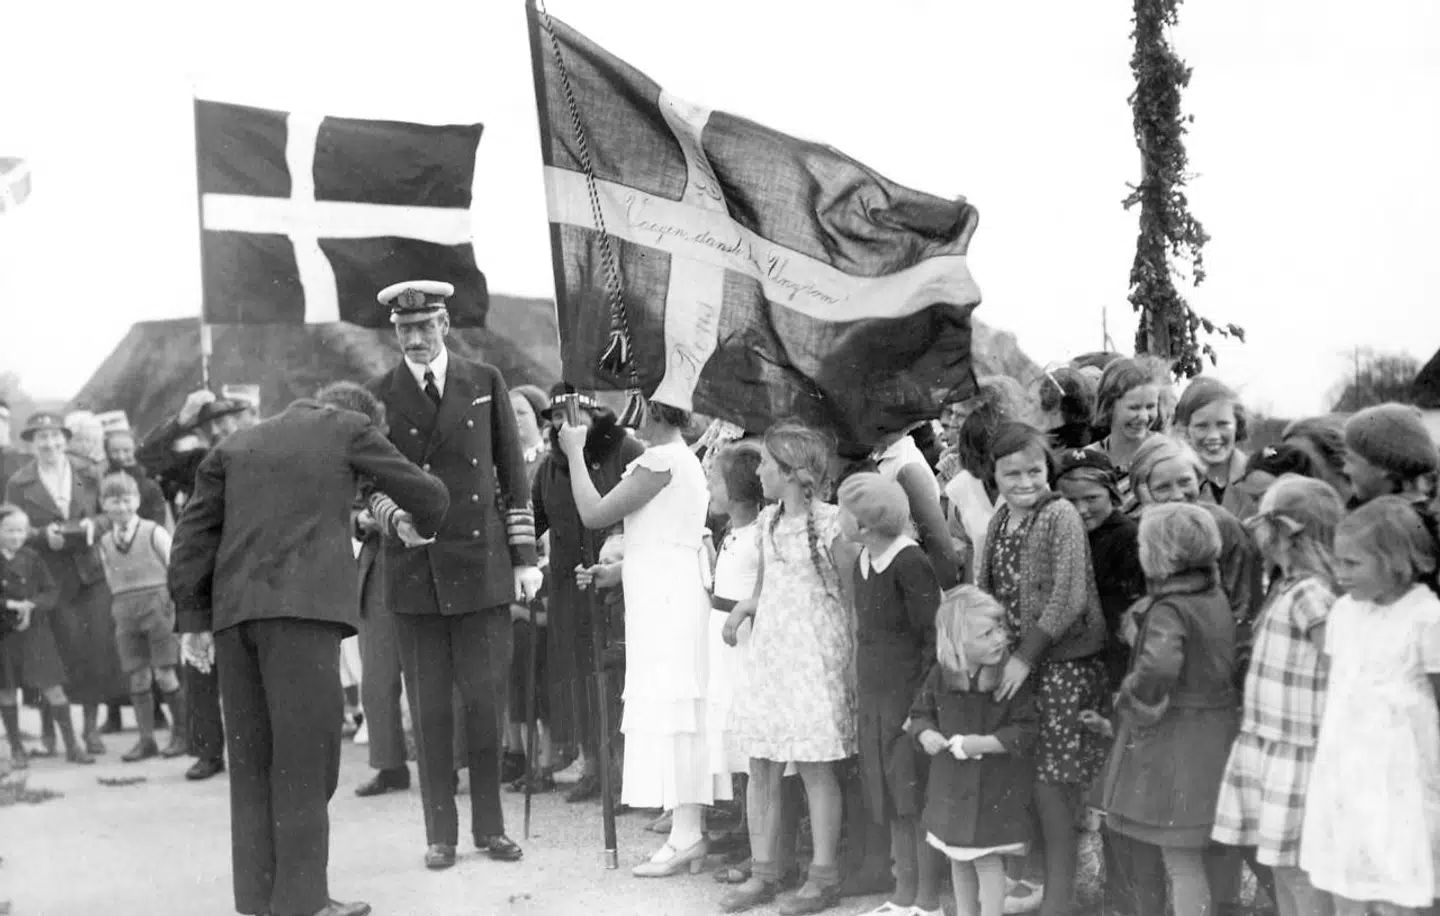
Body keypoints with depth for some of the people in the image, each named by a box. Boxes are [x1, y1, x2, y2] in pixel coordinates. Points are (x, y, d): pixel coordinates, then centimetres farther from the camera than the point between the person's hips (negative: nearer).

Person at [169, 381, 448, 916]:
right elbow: (427, 497, 13)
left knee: (252, 758, 10)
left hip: (233, 611, 5)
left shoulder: (236, 445, 23)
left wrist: (192, 616, 15)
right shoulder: (349, 430, 10)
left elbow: (196, 531, 15)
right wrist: (424, 527, 35)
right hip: (302, 605, -5)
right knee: (303, 756, -2)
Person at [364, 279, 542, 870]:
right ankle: (440, 833, 13)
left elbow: (513, 475, 9)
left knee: (486, 700, 3)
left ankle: (490, 826, 15)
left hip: (482, 565, 1)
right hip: (414, 572, 0)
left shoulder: (486, 383, 7)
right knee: (429, 707, 3)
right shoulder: (378, 398, 3)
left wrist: (525, 555, 5)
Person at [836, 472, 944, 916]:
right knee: (893, 801, 13)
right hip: (874, 696, 8)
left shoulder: (909, 562, -17)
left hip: (908, 693, -8)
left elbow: (933, 637, -16)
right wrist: (860, 695, 15)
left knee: (917, 798, 0)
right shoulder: (862, 562, 7)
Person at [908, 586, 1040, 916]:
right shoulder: (941, 674, -7)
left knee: (987, 860, -1)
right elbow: (921, 713, 8)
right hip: (952, 783, 5)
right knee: (958, 858, 18)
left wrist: (984, 743, -26)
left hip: (996, 787, -5)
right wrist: (925, 734, -12)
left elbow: (1027, 730, -18)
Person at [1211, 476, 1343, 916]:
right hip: (1266, 750, 9)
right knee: (1280, 873, 16)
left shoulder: (1311, 597, -19)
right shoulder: (1285, 587, 9)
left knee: (1302, 880, 0)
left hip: (1295, 759, -9)